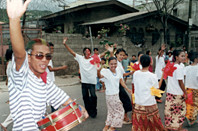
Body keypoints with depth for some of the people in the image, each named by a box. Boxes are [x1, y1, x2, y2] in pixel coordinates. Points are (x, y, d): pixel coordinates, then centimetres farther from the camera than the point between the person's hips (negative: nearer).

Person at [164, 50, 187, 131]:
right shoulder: (179, 67, -17)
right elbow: (180, 82, -17)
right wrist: (185, 93, -10)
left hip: (169, 92, 7)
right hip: (178, 93, -7)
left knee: (170, 109, 14)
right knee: (181, 110, 9)